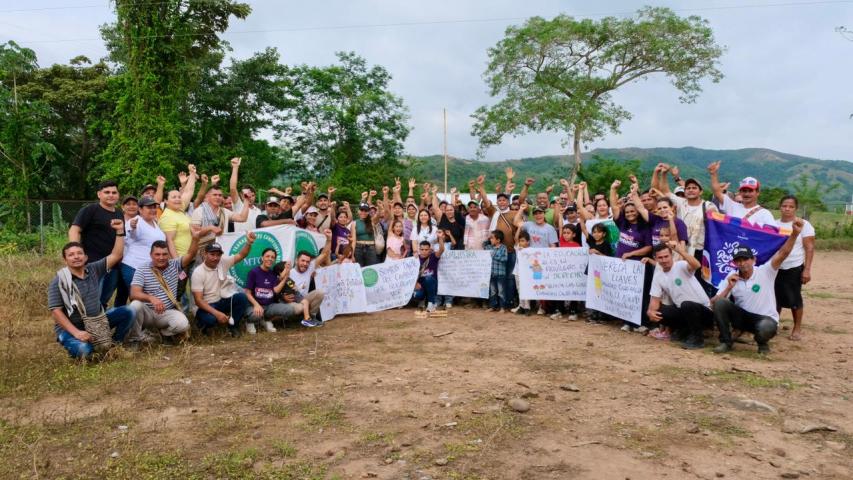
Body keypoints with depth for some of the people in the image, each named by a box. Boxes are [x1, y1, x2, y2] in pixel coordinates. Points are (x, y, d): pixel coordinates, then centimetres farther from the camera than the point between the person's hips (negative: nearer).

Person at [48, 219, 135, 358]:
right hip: (70, 328, -5)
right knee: (84, 350, -35)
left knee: (127, 312, -12)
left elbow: (116, 256, -4)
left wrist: (120, 232, -14)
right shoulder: (59, 281, -14)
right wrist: (76, 332, -28)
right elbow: (56, 311, -17)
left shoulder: (94, 270, 0)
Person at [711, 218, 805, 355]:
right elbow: (713, 303, -11)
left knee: (766, 327, -39)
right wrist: (729, 288, -24)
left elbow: (783, 253, -26)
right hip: (742, 317, 3)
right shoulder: (730, 279, -4)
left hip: (765, 318, -2)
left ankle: (762, 343, 2)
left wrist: (795, 233, -41)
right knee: (720, 303, -24)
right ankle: (725, 342, -9)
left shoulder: (765, 272, -10)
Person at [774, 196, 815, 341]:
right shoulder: (774, 224, 8)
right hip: (776, 268, 4)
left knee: (794, 298, 1)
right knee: (776, 298, 8)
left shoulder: (803, 225, -4)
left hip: (795, 268, -3)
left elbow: (809, 248, -7)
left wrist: (807, 269, -14)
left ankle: (797, 329, 14)